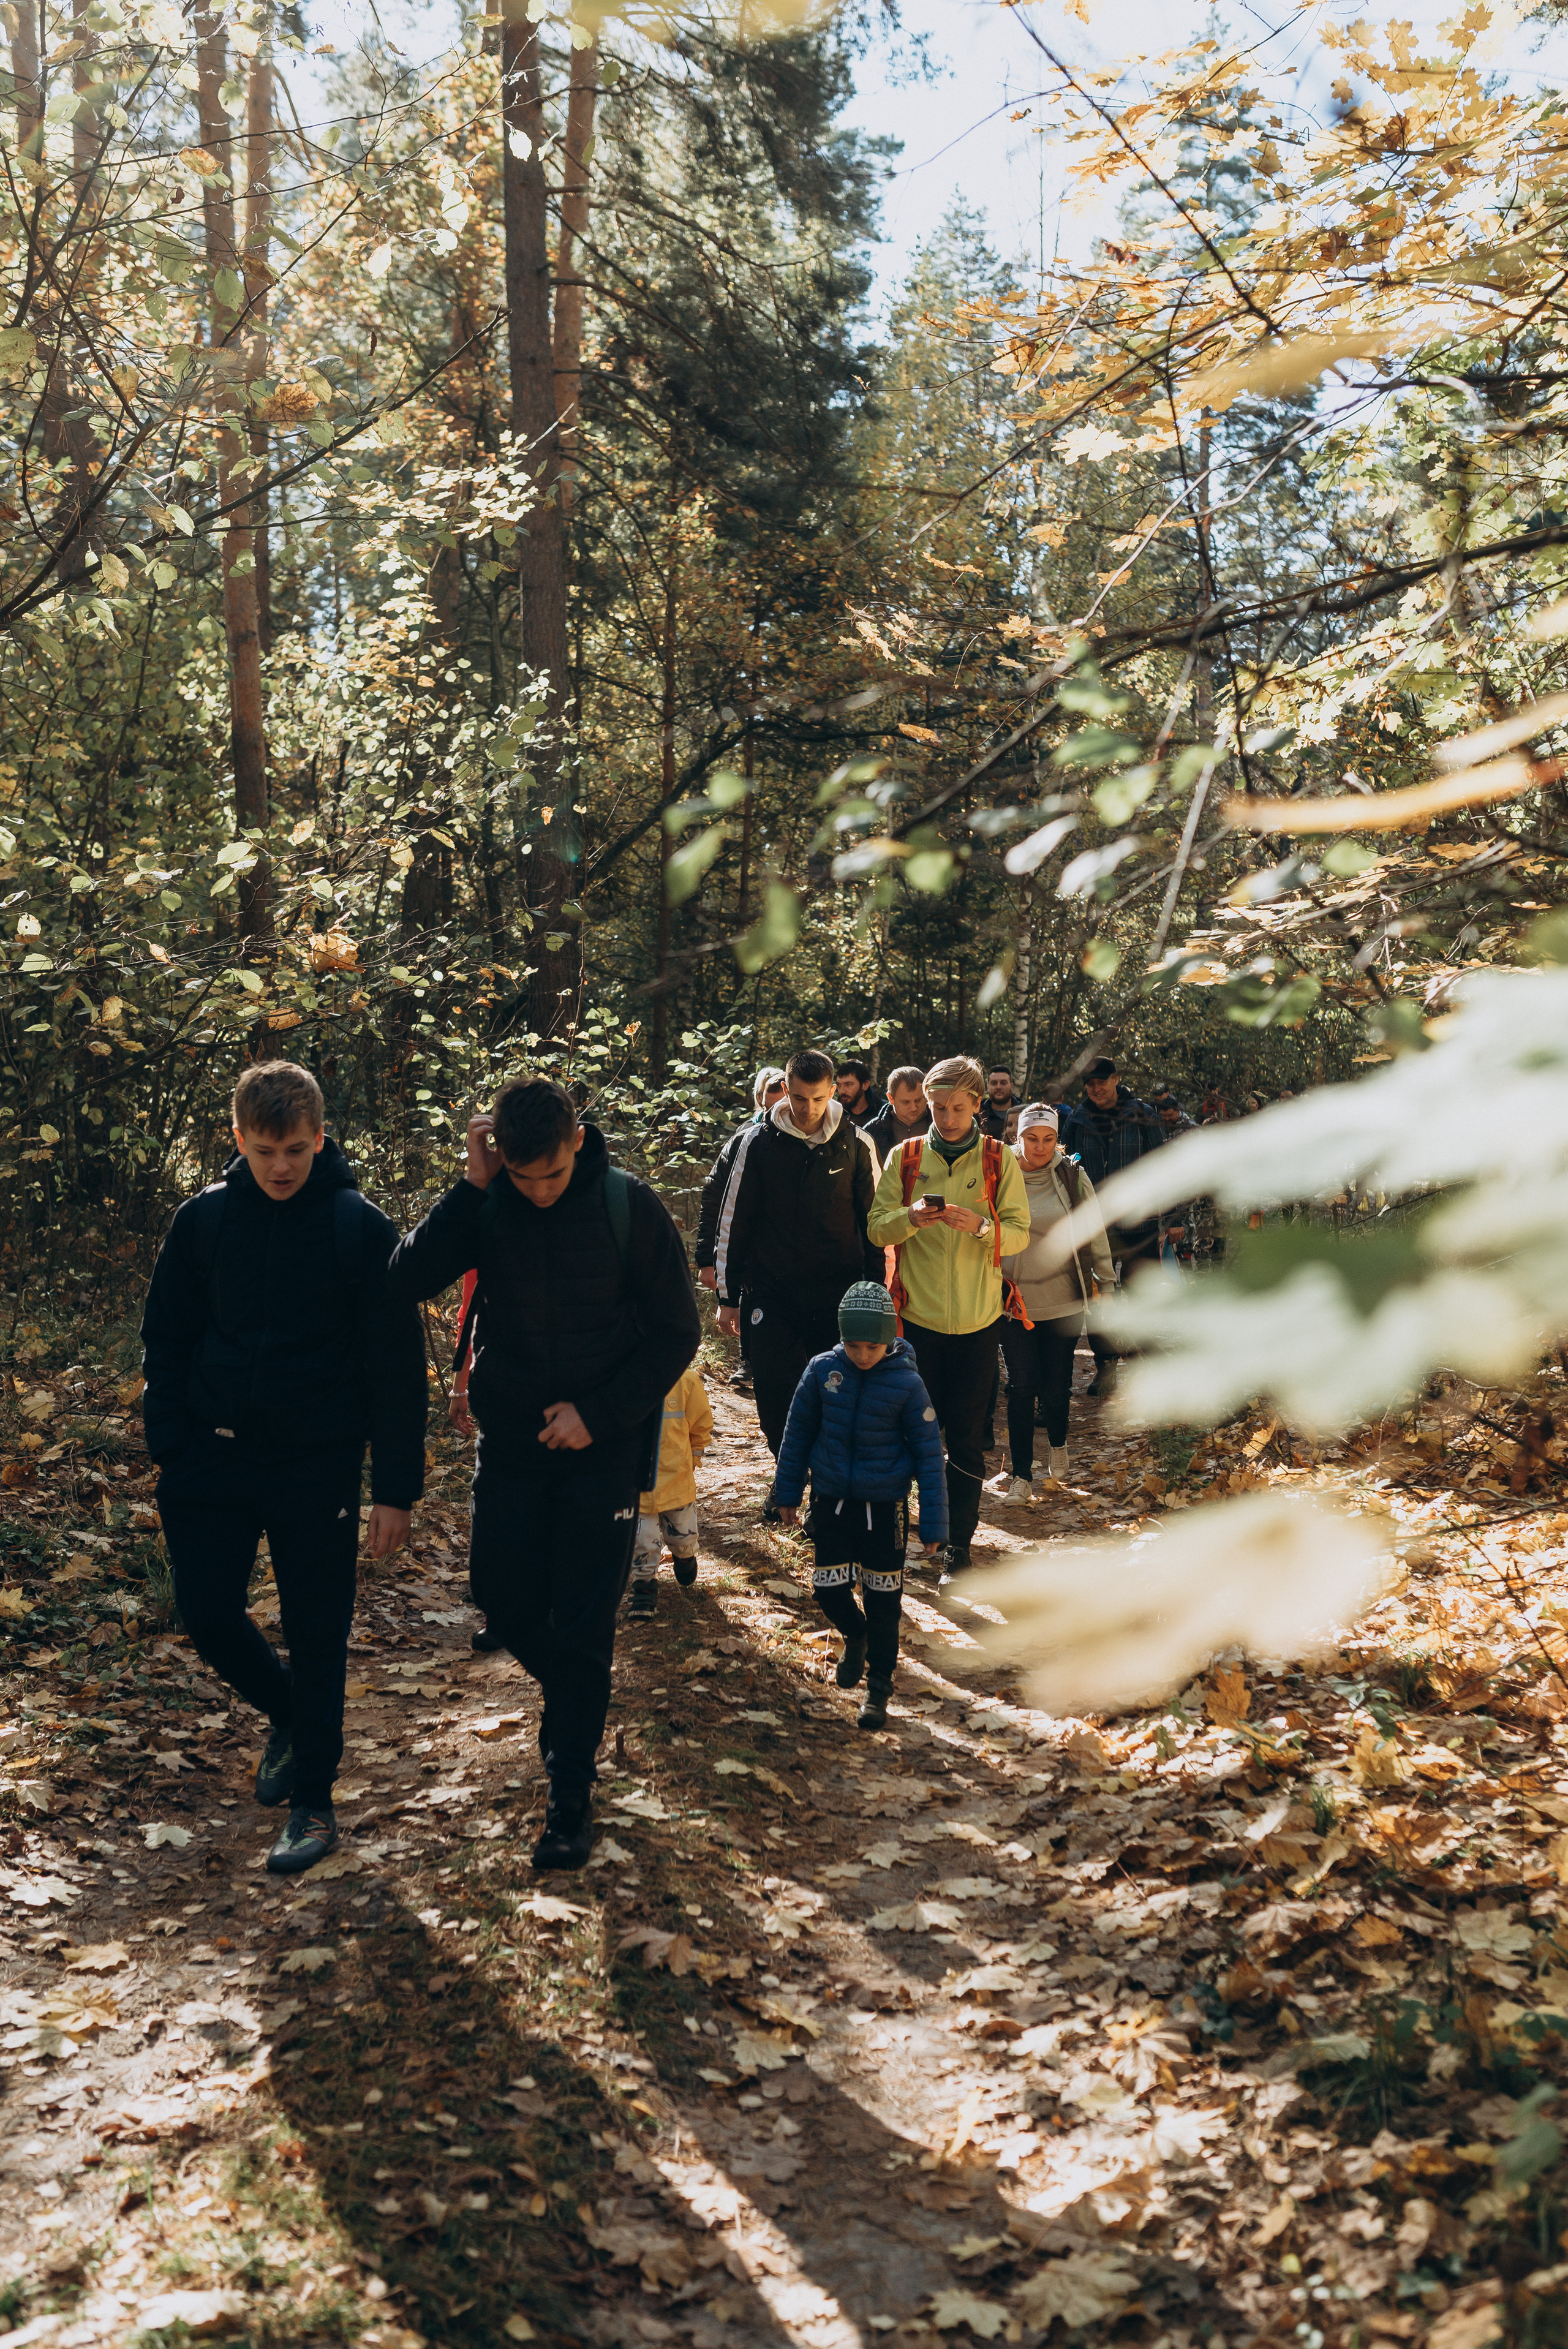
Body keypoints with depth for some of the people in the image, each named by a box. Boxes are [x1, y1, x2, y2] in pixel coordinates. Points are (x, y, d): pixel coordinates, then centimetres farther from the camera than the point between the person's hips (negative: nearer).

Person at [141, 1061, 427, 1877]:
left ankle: (313, 1802, 22)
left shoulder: (361, 1228, -9)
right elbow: (165, 1342, 7)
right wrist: (173, 1455, 0)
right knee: (208, 1618, 6)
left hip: (319, 1467, -3)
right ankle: (291, 1716, 36)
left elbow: (396, 1369, -7)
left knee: (316, 1635, 5)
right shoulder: (203, 1219, -1)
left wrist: (395, 1489, -9)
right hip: (214, 1462, 3)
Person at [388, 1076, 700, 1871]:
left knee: (583, 1624, -1)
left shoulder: (629, 1206, -12)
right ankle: (566, 1690, 40)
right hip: (510, 1440, 3)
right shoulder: (484, 1203, -7)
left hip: (603, 1446, -3)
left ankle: (571, 1796, 11)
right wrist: (472, 1186, -25)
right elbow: (407, 1281, -20)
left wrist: (597, 1412, -14)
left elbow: (676, 1333, -6)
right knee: (501, 1594, 8)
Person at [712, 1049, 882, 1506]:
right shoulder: (759, 1142, 0)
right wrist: (729, 1296, 4)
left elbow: (874, 1223, 8)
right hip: (771, 1290, 0)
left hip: (838, 1293, 0)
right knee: (773, 1387, -3)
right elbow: (734, 1222, 5)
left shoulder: (855, 1143, 2)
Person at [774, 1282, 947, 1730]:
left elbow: (928, 1453, -7)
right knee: (829, 1589, 5)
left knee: (883, 1600, 7)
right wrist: (787, 1492, 11)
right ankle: (855, 1637, 38)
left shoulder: (907, 1383, -14)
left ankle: (879, 1686, 26)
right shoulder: (822, 1370, -9)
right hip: (831, 1500, 2)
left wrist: (933, 1524, -5)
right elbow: (798, 1432, 5)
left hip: (885, 1507, -2)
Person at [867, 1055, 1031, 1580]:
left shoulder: (1000, 1161, 1)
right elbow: (877, 1229, -1)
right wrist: (912, 1217, -21)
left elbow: (1019, 1234, -4)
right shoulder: (905, 1158, 4)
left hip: (976, 1320, 0)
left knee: (966, 1437, 4)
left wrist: (979, 1226, -23)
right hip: (917, 1315, 0)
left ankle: (959, 1541, 13)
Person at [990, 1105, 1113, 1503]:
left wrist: (1106, 1280, 10)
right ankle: (1021, 1474, 4)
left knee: (1058, 1381, 9)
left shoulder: (1073, 1177, -1)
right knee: (1022, 1385, -3)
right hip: (1015, 1298, -1)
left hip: (1064, 1298, 1)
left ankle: (1058, 1447, 37)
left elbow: (1094, 1231, 8)